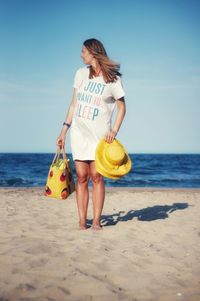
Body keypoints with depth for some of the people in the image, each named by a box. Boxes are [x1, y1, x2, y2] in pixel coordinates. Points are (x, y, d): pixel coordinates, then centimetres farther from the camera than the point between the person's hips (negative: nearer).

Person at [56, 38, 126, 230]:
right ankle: (82, 221, 3)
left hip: (99, 135, -3)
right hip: (79, 132, 3)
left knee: (96, 176, -7)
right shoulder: (81, 74, 11)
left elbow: (122, 107, 3)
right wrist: (64, 130, 11)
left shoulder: (112, 78, -2)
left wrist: (114, 131, -11)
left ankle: (96, 220, 0)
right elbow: (74, 104, 15)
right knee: (81, 177, 0)